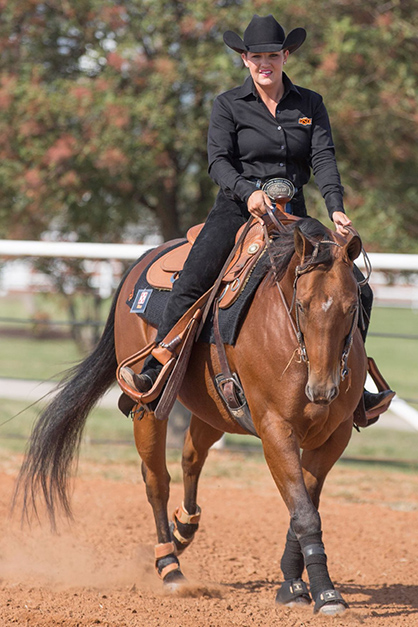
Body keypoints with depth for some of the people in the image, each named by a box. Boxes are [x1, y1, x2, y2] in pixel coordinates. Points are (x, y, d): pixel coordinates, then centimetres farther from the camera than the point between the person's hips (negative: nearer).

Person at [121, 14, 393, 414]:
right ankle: (155, 374, -24)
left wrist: (336, 209, -19)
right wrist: (248, 191, -29)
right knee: (191, 281, -23)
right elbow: (218, 161, -9)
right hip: (237, 208, -3)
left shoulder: (310, 105, 9)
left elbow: (323, 159, -2)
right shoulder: (228, 105, 2)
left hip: (291, 214, 3)